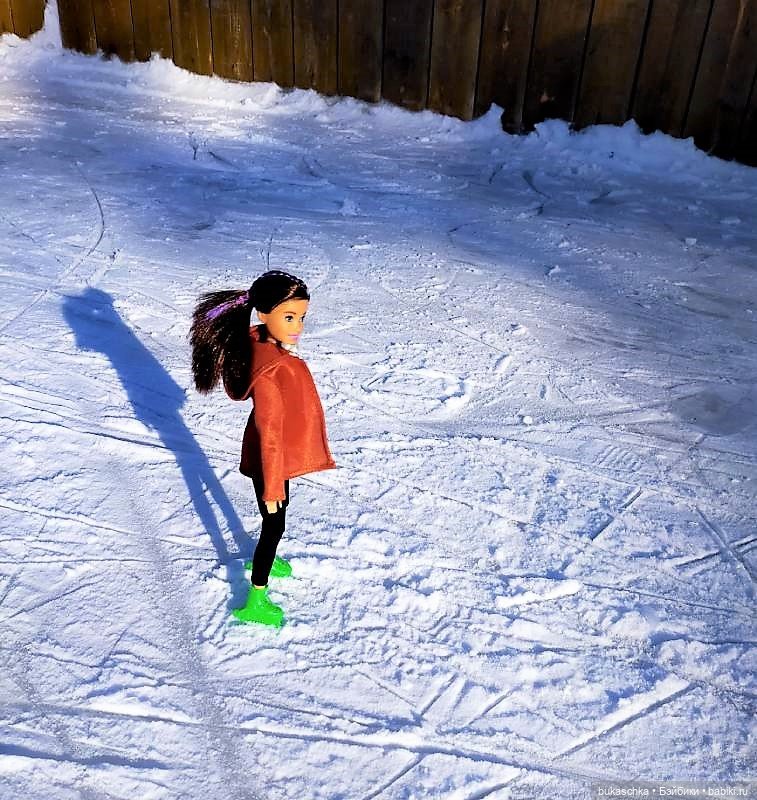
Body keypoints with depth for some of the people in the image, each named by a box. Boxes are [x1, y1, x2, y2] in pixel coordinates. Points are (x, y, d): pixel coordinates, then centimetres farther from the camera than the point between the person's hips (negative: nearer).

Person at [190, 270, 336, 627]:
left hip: (279, 456, 9)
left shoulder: (268, 344, -7)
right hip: (270, 461, -9)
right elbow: (269, 434, -29)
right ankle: (255, 602, 26)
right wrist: (271, 486, -20)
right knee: (274, 525, 8)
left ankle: (265, 559, 56)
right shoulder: (269, 370, -36)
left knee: (277, 518, 29)